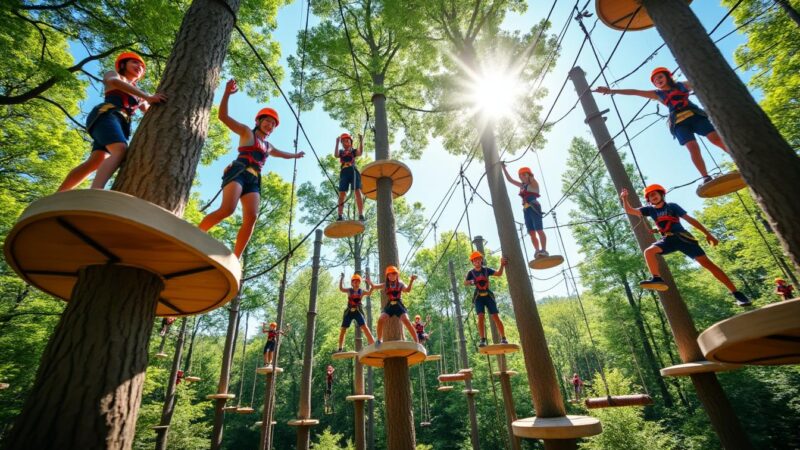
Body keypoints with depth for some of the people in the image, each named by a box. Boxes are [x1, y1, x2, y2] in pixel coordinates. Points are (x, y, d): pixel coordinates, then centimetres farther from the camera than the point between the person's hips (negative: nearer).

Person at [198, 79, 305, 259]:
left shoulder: (268, 146, 33)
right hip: (238, 173, -6)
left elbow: (284, 154, 54)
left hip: (253, 181, 6)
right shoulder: (246, 132, 14)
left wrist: (296, 155, 65)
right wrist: (227, 93, -10)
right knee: (227, 209, -30)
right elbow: (223, 116, 3)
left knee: (251, 218, -15)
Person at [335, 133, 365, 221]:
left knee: (357, 192, -14)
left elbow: (360, 152, -4)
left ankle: (361, 215, -21)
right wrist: (337, 143, -6)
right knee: (341, 194, -6)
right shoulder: (341, 152, 22)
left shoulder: (353, 151, 18)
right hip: (344, 172, 2)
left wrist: (361, 141, -15)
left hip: (353, 171, -2)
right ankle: (340, 216, -9)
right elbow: (335, 155, 0)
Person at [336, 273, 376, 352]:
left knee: (364, 327, -16)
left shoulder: (361, 291, 4)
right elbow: (341, 289, -10)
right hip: (349, 311, 2)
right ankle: (340, 348, 19)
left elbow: (369, 292, -12)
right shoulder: (349, 290, 5)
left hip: (358, 311, -2)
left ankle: (373, 344, -14)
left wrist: (369, 283, -22)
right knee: (343, 329, 4)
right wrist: (342, 278, -17)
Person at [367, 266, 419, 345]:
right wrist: (370, 282, -23)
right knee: (380, 320, -16)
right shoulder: (385, 285, 9)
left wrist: (412, 280, -29)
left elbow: (408, 290, -14)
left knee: (407, 321, -16)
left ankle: (417, 342, -7)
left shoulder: (400, 284, 4)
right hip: (389, 306, 2)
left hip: (399, 305, -2)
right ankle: (379, 340, 5)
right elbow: (375, 286, -2)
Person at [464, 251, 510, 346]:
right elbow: (465, 283, -9)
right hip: (478, 297, -1)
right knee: (481, 317, -14)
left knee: (496, 317, -4)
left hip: (488, 295, 1)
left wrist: (502, 265, -21)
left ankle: (503, 338, 2)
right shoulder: (471, 272, 1)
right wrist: (471, 282, -31)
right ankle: (483, 340, -14)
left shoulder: (486, 270, 3)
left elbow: (499, 274, -4)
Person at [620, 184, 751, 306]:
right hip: (668, 239, 2)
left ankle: (736, 293, -5)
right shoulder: (650, 210, 10)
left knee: (706, 262, -9)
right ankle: (657, 279, -35)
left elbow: (690, 219, 5)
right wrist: (624, 198, -15)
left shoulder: (672, 206, 5)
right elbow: (630, 211, 1)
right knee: (648, 251, -26)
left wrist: (708, 234, 1)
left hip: (682, 237, -2)